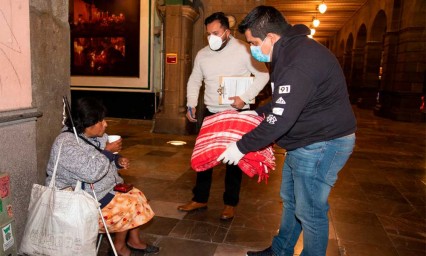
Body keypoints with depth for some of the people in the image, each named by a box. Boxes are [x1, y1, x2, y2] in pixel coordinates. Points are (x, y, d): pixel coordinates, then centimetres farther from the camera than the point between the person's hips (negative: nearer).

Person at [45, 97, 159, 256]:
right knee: (128, 206, -12)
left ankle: (134, 241, 16)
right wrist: (109, 151, -24)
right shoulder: (66, 144, -26)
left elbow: (104, 161, 15)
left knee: (137, 196, 3)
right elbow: (91, 173, -35)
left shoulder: (96, 135, 1)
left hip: (106, 188, 9)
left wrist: (118, 161, -7)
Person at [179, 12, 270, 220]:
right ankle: (200, 199, 23)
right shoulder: (202, 54, 6)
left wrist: (245, 97, -19)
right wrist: (191, 104, 1)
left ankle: (230, 203, 20)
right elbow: (194, 81, 14)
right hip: (210, 113, 5)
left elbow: (263, 76, -9)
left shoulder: (243, 51, -9)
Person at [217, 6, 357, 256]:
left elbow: (280, 120, -28)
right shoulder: (292, 51, 8)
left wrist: (242, 147, -18)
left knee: (309, 211, 3)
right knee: (290, 200, 21)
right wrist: (257, 112, 15)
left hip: (323, 143, -11)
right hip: (304, 141, 11)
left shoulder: (299, 62, -26)